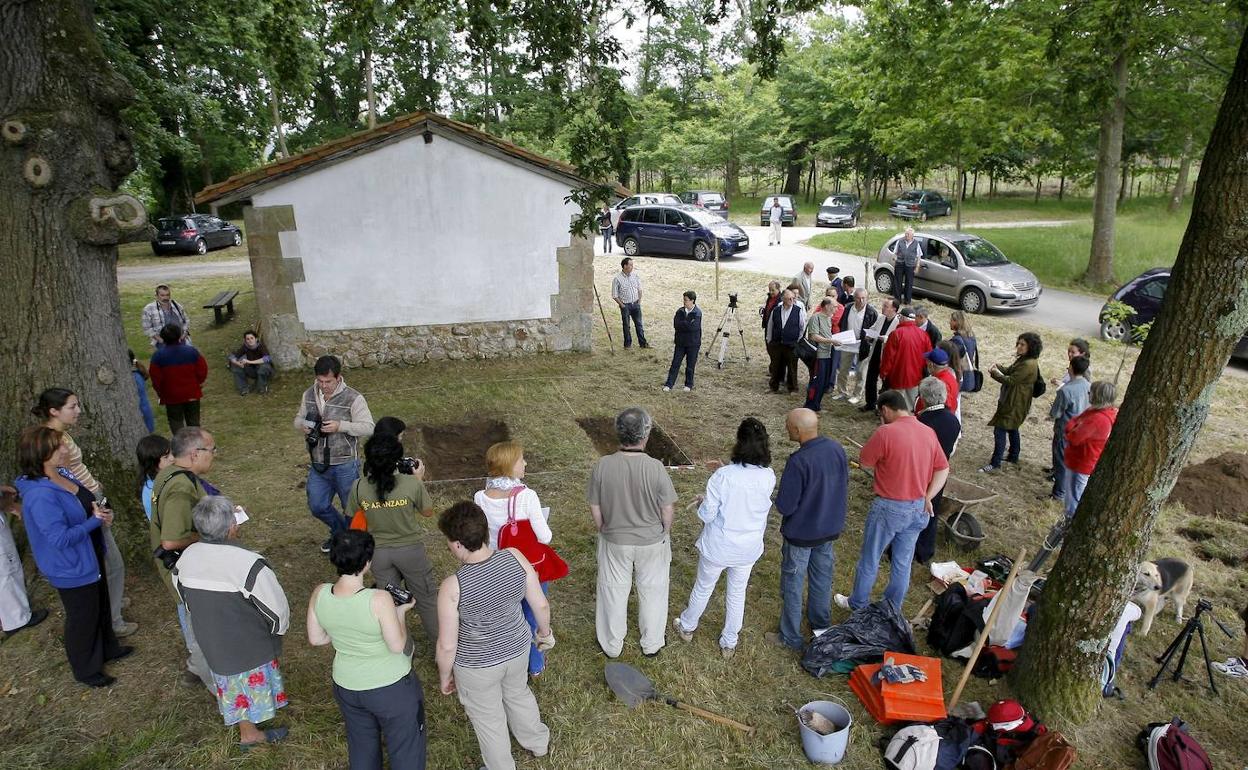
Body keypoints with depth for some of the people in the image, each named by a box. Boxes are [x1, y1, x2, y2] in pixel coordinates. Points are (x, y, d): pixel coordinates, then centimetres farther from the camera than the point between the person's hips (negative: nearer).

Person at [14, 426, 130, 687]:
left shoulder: (62, 475, -5)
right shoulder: (40, 496, -32)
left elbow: (85, 503, 11)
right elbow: (60, 538, -31)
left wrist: (100, 510, -8)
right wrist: (95, 520, -23)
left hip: (89, 559, 9)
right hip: (71, 569, -9)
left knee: (100, 605, 26)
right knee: (83, 617, 12)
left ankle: (107, 649, 49)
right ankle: (85, 670, 35)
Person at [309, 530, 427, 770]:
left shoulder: (319, 594, -17)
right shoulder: (379, 600, -32)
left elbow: (315, 639, -2)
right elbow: (397, 646, -21)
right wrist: (401, 613, -7)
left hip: (346, 686, 5)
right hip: (391, 688, -5)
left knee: (361, 748, 30)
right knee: (405, 750, 19)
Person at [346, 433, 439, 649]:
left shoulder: (359, 487, -19)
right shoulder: (412, 484, -26)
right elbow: (428, 512, -8)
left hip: (378, 551, 2)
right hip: (410, 549, -2)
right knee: (427, 598, 20)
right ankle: (439, 642, 36)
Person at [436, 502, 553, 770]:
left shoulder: (452, 587, -30)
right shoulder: (515, 557, -22)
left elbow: (447, 645, -19)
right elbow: (541, 605, -10)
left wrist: (445, 676, 1)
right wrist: (545, 632, 10)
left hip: (477, 664, -4)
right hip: (517, 648, 4)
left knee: (488, 718, 25)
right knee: (518, 692, 34)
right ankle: (538, 742, 58)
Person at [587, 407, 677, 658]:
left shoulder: (603, 465, -21)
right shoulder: (655, 468, -25)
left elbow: (595, 509, -9)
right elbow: (667, 510, -13)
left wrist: (604, 531, 10)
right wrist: (665, 533, 7)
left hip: (614, 542, 1)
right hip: (652, 541, -1)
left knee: (614, 592, 21)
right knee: (652, 591, 22)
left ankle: (612, 645, 40)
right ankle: (652, 644, 41)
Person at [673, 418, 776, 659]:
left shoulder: (723, 476, -27)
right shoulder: (769, 477, -15)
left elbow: (707, 515, -20)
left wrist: (702, 501, 2)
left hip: (718, 547, -3)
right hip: (749, 548, 3)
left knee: (703, 588, 22)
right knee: (737, 594, 24)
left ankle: (687, 627, 47)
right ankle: (729, 643, 41)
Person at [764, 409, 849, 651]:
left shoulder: (799, 461, -31)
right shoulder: (837, 449, -9)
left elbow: (785, 506, -25)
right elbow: (844, 488, 5)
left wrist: (780, 499, -3)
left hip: (801, 534, -7)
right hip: (830, 528, 7)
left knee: (792, 585, 11)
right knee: (822, 578, 25)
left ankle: (790, 638, 26)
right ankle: (821, 626, 45)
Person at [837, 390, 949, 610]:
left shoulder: (885, 432, -21)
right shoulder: (929, 432, -1)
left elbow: (864, 462, -8)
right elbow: (943, 469, 4)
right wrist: (927, 497, 2)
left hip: (889, 508, -6)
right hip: (918, 508, 6)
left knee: (869, 559, 13)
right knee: (903, 561, 18)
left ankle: (858, 604, 29)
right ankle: (893, 609, 33)